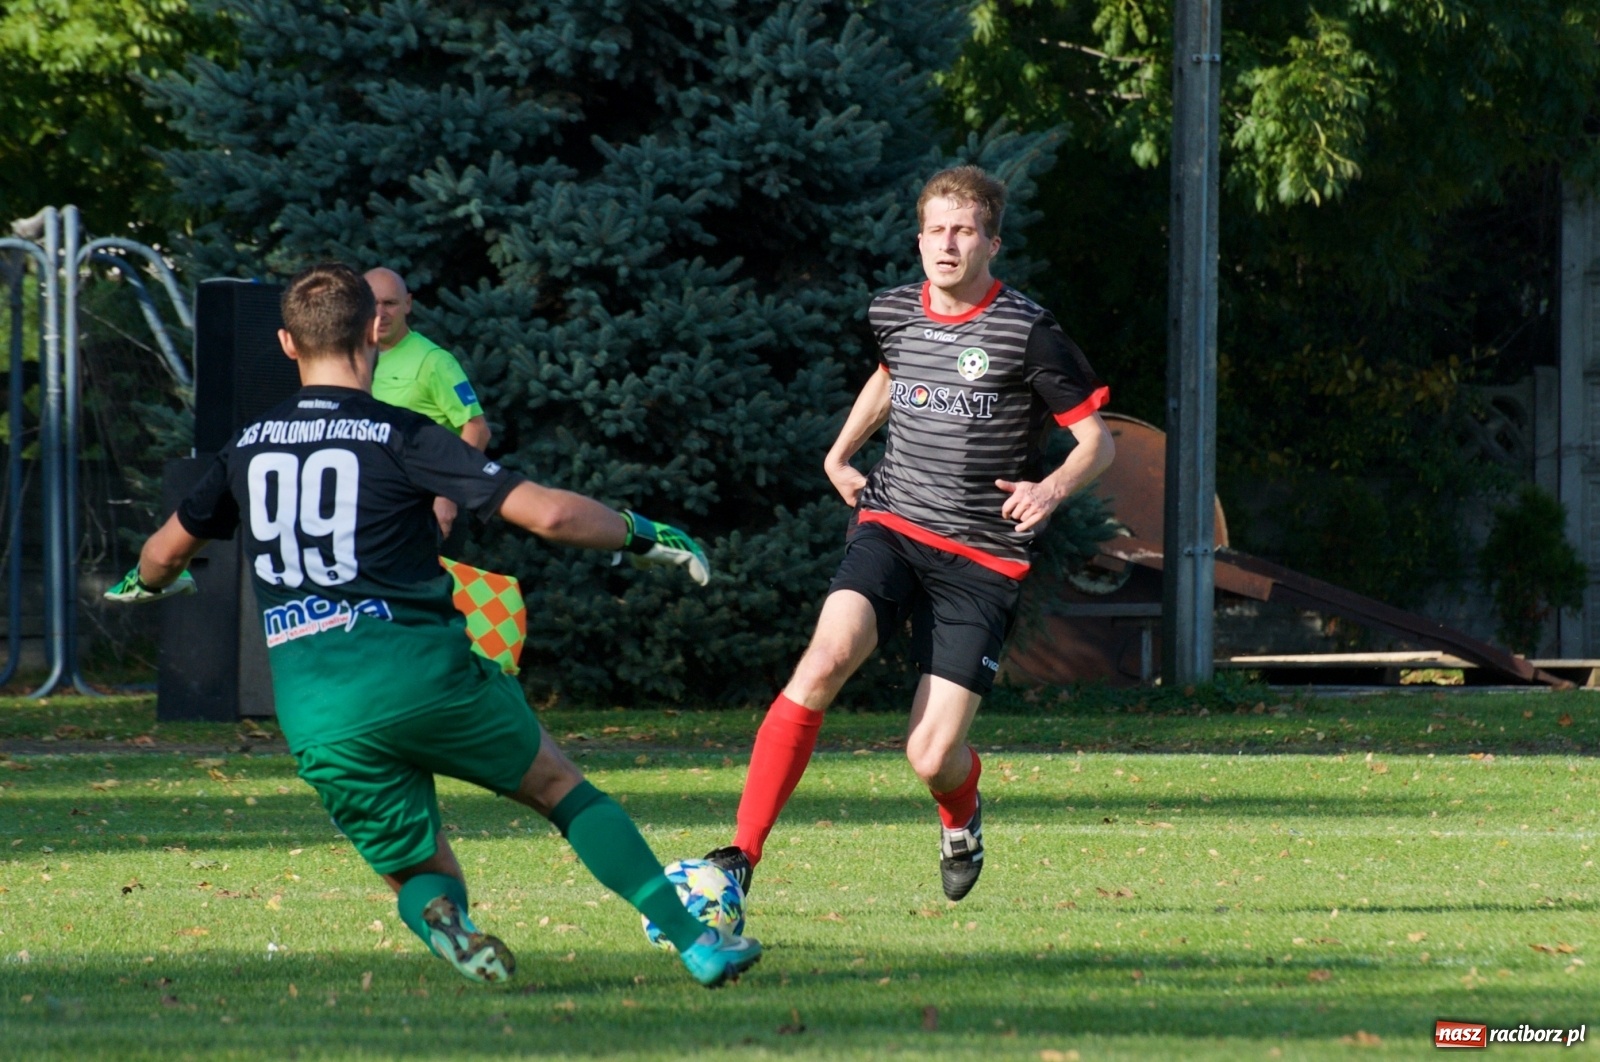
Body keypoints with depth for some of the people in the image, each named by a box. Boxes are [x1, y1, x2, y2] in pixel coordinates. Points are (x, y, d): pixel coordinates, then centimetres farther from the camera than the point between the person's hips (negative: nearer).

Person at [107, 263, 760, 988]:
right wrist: (640, 537, 9)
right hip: (421, 673, -3)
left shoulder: (246, 450, 13)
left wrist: (148, 582, 53)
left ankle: (442, 920, -21)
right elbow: (548, 514, -8)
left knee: (422, 875, 16)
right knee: (559, 787, 19)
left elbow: (164, 553, 29)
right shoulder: (402, 436, -1)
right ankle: (695, 941, 9)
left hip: (315, 720, 3)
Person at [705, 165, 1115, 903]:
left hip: (982, 559, -3)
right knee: (828, 656, -27)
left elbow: (1097, 440, -4)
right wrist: (840, 452, 22)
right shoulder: (893, 314, 6)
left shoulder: (1026, 332, -9)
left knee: (931, 757, -8)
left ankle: (962, 818, 34)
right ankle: (742, 854, -25)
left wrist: (1053, 488, -23)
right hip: (891, 529, 3)